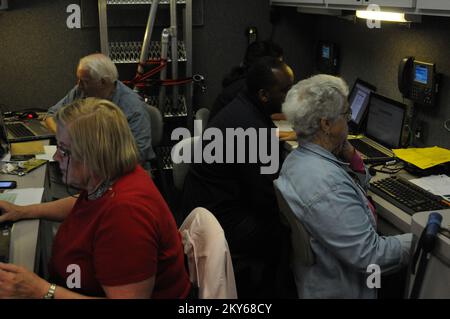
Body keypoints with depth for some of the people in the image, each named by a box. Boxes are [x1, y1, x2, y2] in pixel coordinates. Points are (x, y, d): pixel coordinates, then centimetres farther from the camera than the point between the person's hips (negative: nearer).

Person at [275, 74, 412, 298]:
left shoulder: (297, 157, -1)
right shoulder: (326, 184, -33)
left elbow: (359, 187, 12)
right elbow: (369, 255, -30)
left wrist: (351, 157, -6)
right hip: (338, 290, -9)